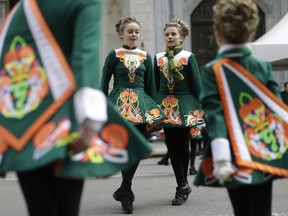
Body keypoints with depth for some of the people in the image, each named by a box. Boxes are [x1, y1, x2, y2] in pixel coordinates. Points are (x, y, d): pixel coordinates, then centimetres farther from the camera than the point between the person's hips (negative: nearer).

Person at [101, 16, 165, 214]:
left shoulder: (146, 57, 12)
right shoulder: (114, 55, 5)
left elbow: (151, 86, 14)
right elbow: (104, 83, 4)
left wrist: (154, 109, 10)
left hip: (141, 104, 2)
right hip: (119, 103, -2)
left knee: (139, 147, -7)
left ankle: (124, 191, 5)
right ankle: (127, 192, 7)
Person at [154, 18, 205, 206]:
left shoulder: (188, 57, -1)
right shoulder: (158, 58, 9)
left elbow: (196, 85, 0)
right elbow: (156, 85, 13)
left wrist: (197, 107, -2)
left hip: (184, 105, -3)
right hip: (166, 105, 3)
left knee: (182, 145, 1)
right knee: (172, 146, 1)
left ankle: (182, 185, 14)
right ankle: (183, 185, 7)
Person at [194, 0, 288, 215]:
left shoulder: (212, 71, -6)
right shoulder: (264, 67, 2)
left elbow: (214, 113, -14)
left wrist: (221, 158, -20)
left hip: (235, 158, -1)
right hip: (265, 155, 1)